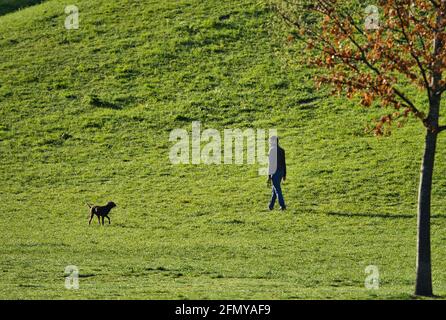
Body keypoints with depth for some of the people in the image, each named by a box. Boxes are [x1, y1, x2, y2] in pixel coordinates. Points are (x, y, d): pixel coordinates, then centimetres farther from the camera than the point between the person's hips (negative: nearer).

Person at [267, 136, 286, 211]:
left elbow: (271, 163, -16)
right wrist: (284, 175, 19)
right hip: (281, 172, 7)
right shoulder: (282, 150, 10)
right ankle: (271, 206, 19)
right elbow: (284, 163, 13)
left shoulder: (272, 150, -13)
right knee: (275, 189, 15)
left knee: (277, 189, -3)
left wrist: (269, 175, -15)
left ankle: (282, 205, -5)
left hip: (275, 172, -7)